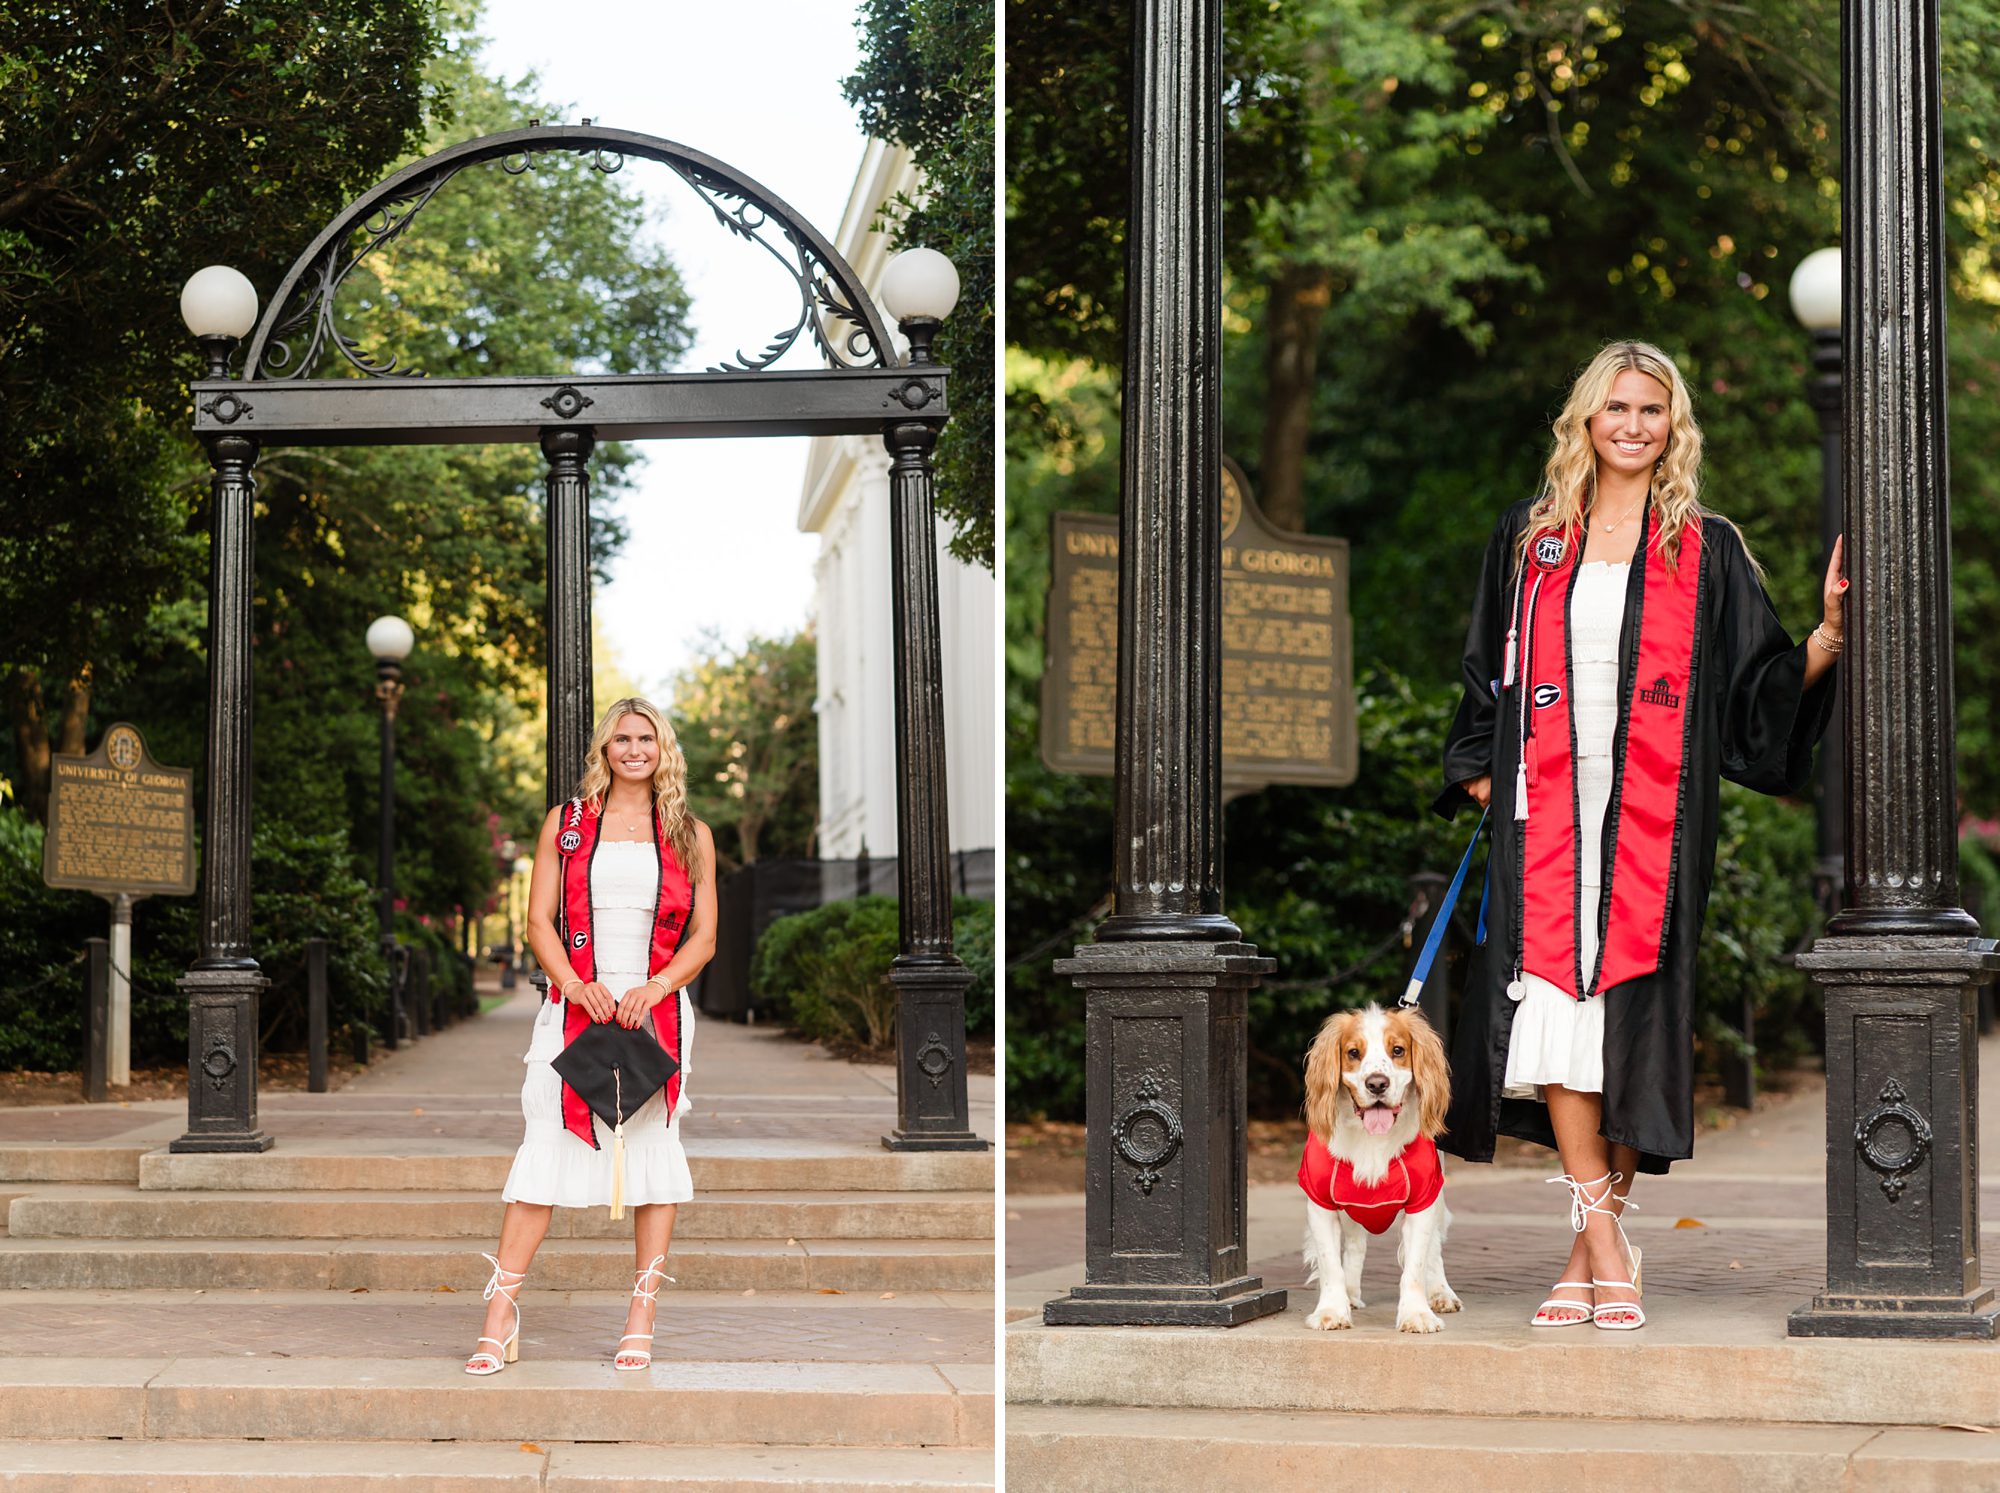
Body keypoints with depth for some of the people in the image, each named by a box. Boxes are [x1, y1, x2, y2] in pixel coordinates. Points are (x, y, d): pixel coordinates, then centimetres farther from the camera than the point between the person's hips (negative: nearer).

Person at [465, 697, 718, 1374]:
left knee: (653, 1144, -1)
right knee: (546, 1146, -7)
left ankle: (641, 1320, 5)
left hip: (657, 1011, 1)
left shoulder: (690, 835, 10)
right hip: (576, 1007, -1)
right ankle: (501, 1317, -3)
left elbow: (703, 936, 7)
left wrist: (654, 989, -10)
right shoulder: (566, 822, 11)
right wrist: (576, 986, -11)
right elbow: (540, 920, 6)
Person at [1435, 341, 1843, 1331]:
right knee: (1550, 1015, -11)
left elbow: (1761, 688, 5)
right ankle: (1603, 1248, -7)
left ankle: (1597, 1239, 8)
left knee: (1630, 1018, -3)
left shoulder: (1707, 550, 9)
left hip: (1652, 819, -1)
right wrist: (1478, 771, 9)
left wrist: (1827, 637, -11)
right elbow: (1488, 672, 19)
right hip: (1547, 810, 1)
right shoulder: (1528, 539, 14)